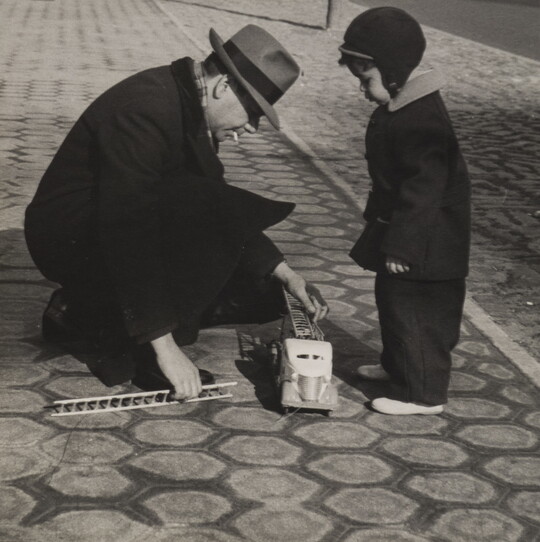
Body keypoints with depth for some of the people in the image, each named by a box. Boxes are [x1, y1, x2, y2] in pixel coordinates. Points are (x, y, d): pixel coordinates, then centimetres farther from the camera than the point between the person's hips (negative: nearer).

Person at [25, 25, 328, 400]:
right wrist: (165, 346, -31)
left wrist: (287, 275, 1)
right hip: (70, 240, -9)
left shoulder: (190, 107, 3)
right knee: (215, 214, -29)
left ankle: (86, 313, 8)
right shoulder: (146, 109, -26)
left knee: (259, 292, 4)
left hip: (116, 231, 10)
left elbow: (217, 210, 11)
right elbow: (128, 233, -31)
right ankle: (129, 351, -15)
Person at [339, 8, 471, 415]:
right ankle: (398, 366, 40)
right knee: (392, 298, 22)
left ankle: (423, 394, 8)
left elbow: (424, 188, -28)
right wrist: (381, 224, 24)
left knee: (415, 311, -3)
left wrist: (400, 244, -25)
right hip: (399, 228, 11)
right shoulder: (399, 107, 6)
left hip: (423, 242, -11)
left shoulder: (421, 120, -27)